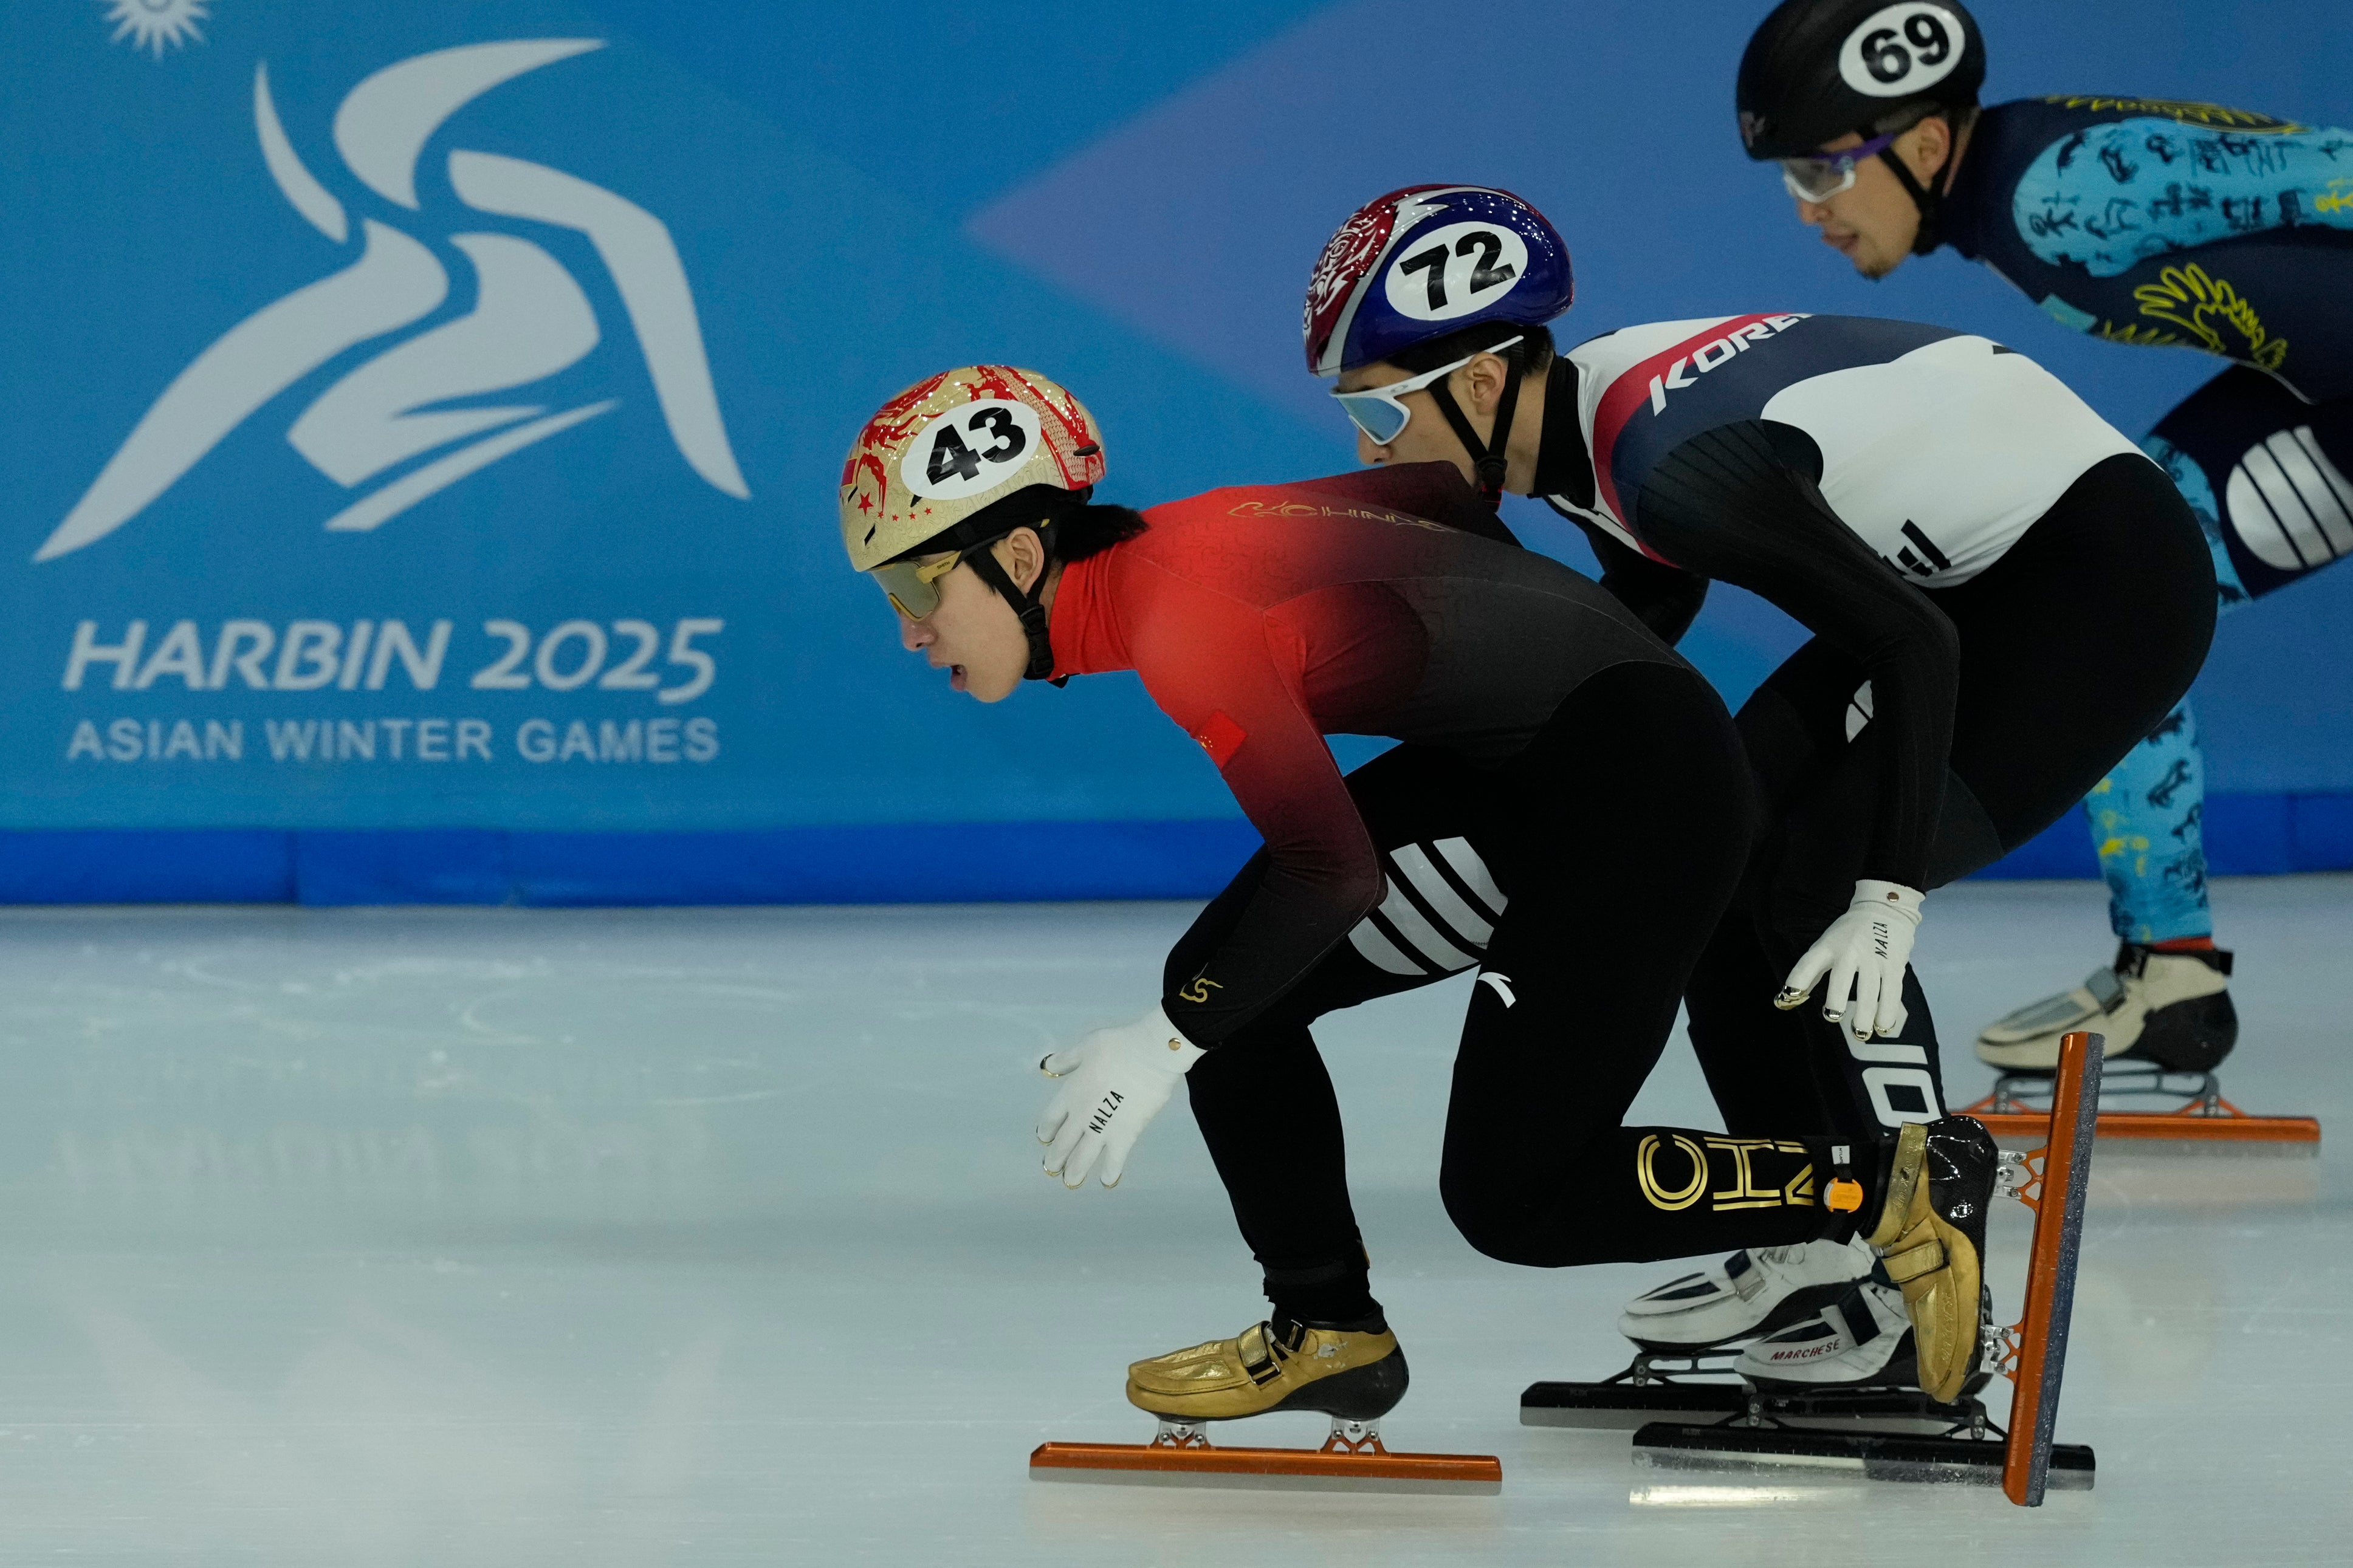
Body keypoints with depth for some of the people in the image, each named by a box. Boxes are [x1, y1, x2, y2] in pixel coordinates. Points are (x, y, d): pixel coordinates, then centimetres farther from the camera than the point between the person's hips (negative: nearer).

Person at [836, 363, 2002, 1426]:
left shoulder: (1174, 606, -22)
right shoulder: (1160, 551, 4)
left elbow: (1334, 869, -25)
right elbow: (1440, 495, 15)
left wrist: (1162, 1044, -17)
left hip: (1640, 779, -10)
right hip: (1501, 768, 10)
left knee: (1511, 1199, -7)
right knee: (1221, 987, 4)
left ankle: (1902, 1189, 1)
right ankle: (1327, 1334, 15)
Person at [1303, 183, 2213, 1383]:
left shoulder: (1676, 460, -30)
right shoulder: (1584, 411, -1)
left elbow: (1916, 648, -30)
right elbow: (1653, 599, 19)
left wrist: (1889, 900, -33)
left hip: (2107, 575, -10)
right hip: (1957, 574, 10)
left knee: (1819, 894, -18)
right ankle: (1810, 1253, 17)